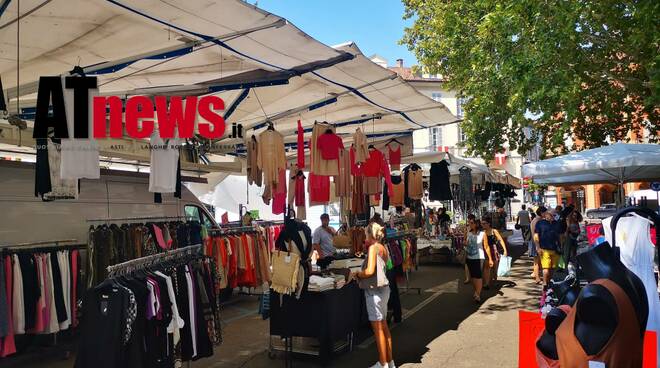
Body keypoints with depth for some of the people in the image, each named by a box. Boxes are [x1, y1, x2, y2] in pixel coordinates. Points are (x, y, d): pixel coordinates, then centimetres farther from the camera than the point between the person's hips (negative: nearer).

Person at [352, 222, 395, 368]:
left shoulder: (373, 247, -16)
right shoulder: (383, 248, 10)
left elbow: (369, 271, -25)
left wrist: (357, 274, -8)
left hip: (374, 291, -9)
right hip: (383, 289, 9)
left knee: (378, 328, 0)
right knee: (384, 326, 17)